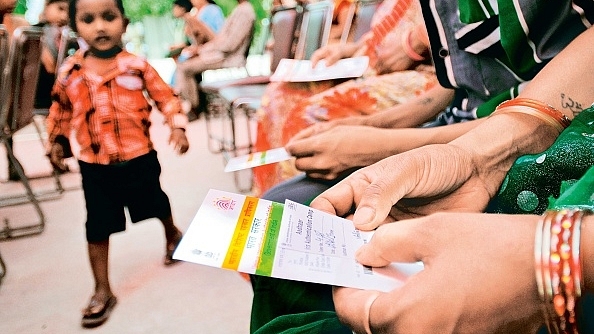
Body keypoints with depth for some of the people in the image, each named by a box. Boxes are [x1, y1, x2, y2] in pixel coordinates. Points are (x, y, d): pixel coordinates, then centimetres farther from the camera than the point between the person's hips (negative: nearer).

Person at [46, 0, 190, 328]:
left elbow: (165, 96, -4)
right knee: (97, 227, 5)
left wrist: (178, 127, -15)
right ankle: (102, 292, 19)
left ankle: (172, 234, 56)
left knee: (155, 203, 22)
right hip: (94, 164, 1)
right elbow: (60, 108, 11)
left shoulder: (137, 65, -10)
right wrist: (57, 140, 6)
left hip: (139, 156, -1)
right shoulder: (69, 71, -4)